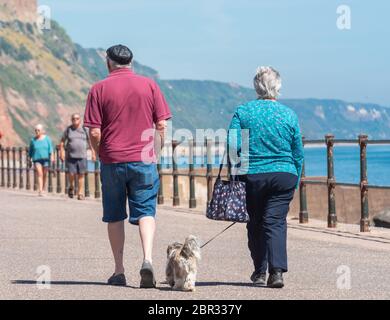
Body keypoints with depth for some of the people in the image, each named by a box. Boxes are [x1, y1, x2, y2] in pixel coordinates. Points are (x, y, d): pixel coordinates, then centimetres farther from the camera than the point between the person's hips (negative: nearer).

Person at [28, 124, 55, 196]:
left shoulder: (47, 138, 3)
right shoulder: (33, 140, 4)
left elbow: (50, 148, -4)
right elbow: (30, 151, 12)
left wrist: (52, 156, -16)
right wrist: (30, 159, 12)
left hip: (45, 159, 1)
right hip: (37, 159, -1)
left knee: (44, 175, 9)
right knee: (39, 174, -13)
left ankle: (43, 189, 29)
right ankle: (40, 191, -18)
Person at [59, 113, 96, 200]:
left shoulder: (84, 129, 6)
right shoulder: (68, 129, 6)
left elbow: (90, 142, 11)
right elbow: (62, 141, 11)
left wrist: (93, 153, 6)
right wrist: (62, 152, 0)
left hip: (82, 156, 0)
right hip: (71, 156, 0)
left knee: (81, 175, -1)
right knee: (71, 174, -6)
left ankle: (80, 193, 6)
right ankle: (71, 187, 24)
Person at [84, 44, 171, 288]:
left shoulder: (99, 89, -1)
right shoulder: (149, 85, 3)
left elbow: (95, 133, -5)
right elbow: (162, 125, 1)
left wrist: (101, 154, 11)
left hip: (112, 161, 0)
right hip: (144, 160, 0)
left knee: (115, 216, 11)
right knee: (145, 211, 4)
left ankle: (119, 271, 13)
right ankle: (147, 259, -19)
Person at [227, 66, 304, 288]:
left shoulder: (243, 112, -1)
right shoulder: (289, 115, 3)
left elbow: (232, 146, -7)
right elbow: (298, 153, 7)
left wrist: (234, 171, 6)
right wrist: (295, 183, 17)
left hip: (251, 176, 0)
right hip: (284, 176, 0)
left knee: (255, 224, 13)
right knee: (276, 222, -2)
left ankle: (260, 272, 21)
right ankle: (277, 270, -17)